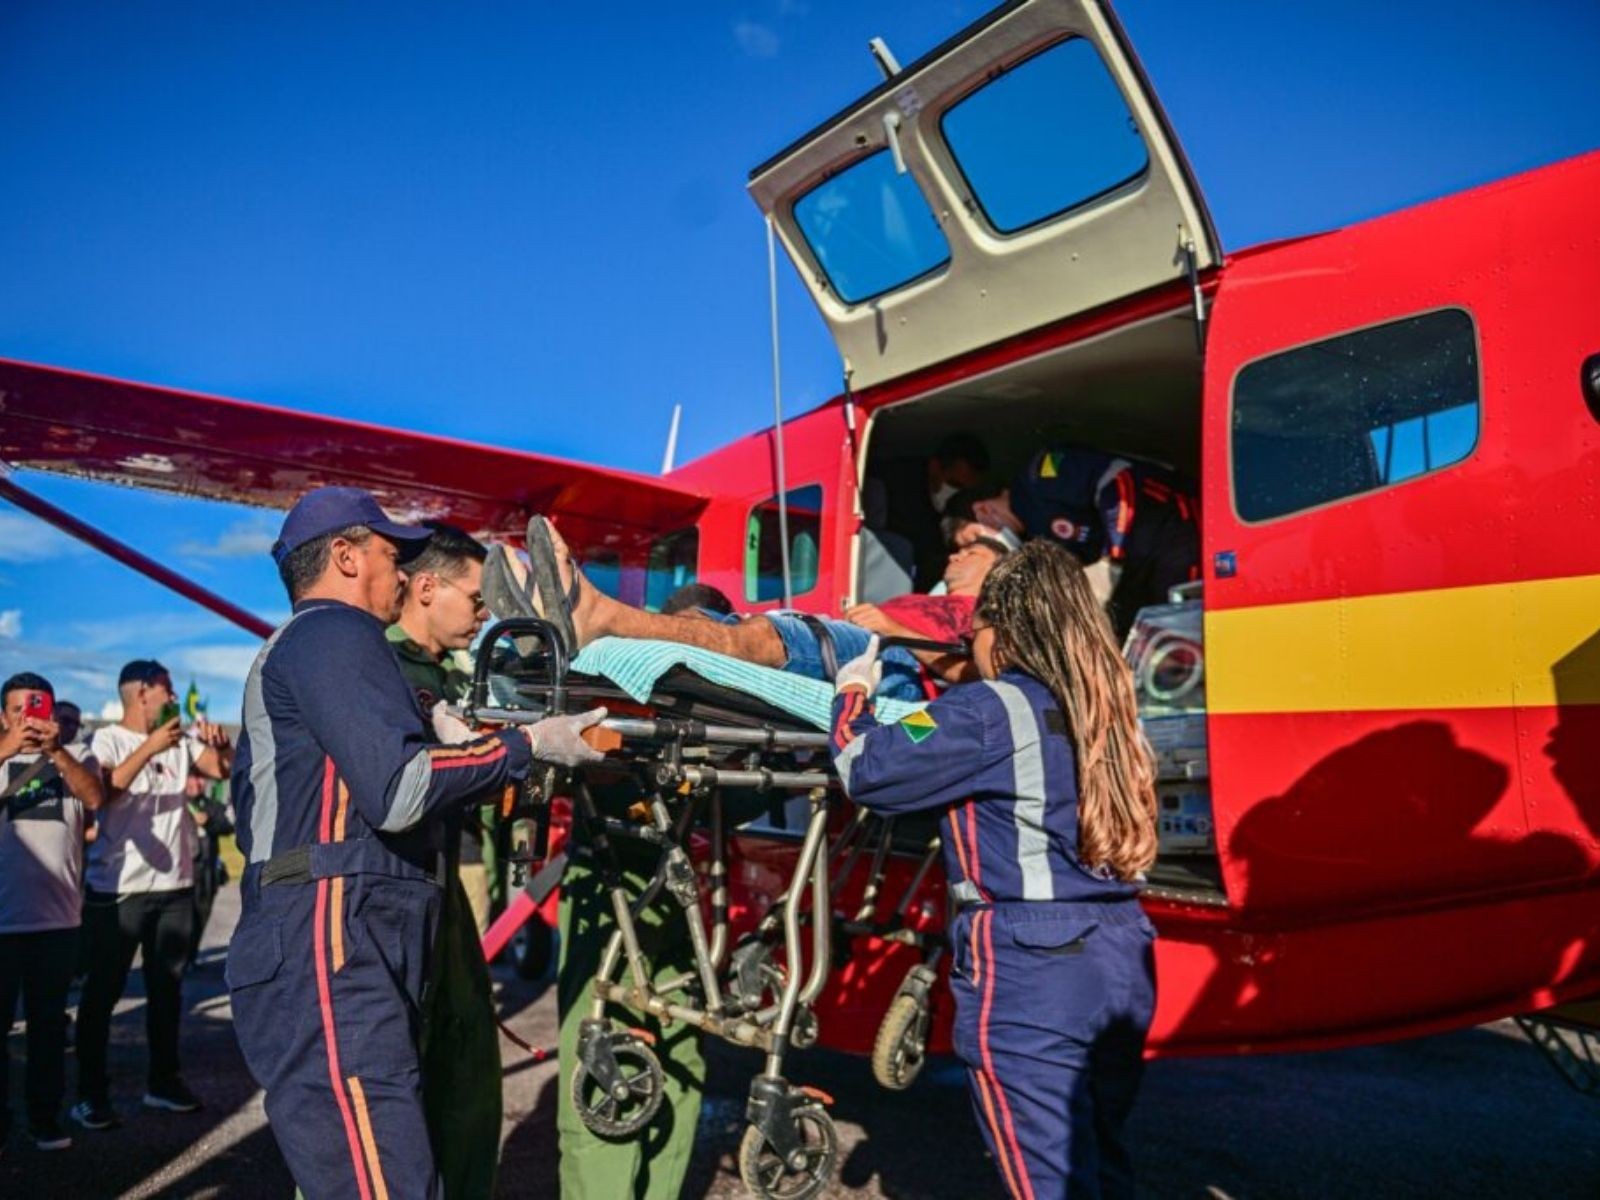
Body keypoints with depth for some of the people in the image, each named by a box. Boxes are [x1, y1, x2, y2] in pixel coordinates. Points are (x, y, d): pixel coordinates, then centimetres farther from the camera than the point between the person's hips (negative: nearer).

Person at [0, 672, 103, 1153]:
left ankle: (45, 1118, 21)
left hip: (57, 915, 1)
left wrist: (55, 750, -31)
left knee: (49, 1023, 11)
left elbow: (94, 796, -15)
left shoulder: (76, 755, 6)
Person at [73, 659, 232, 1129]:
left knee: (167, 988, 13)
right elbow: (106, 789, -22)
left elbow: (223, 769, 5)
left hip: (175, 885, 5)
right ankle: (91, 1093, 12)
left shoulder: (181, 736, 9)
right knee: (103, 991, 3)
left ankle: (163, 1081, 24)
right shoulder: (107, 739, -5)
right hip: (117, 888, -5)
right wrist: (150, 746, -31)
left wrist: (221, 743, -15)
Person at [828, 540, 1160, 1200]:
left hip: (1030, 970, -8)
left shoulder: (991, 711, -12)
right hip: (1122, 954, 8)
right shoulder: (1105, 707, 10)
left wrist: (852, 695, 7)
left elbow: (868, 772, -12)